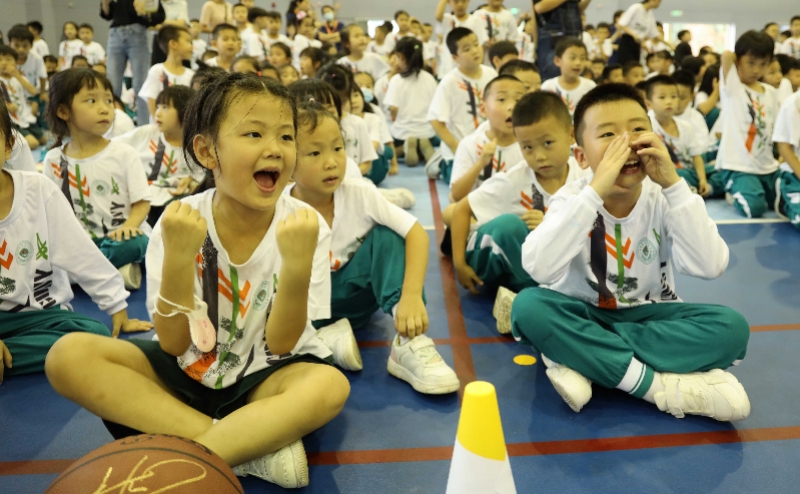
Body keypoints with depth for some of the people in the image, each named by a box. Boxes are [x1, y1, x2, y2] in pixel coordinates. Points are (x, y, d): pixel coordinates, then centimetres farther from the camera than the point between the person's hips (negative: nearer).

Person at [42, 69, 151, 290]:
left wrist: (128, 226, -25)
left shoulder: (124, 154, -3)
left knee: (135, 243, -37)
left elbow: (142, 202, -4)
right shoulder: (53, 160, 4)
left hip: (118, 239, -2)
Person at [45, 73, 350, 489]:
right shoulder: (180, 223, -14)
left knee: (330, 385, -33)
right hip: (188, 369, 2)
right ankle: (257, 444, -23)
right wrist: (178, 258, -30)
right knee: (68, 356, -19)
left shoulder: (305, 226, -16)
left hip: (263, 377, -2)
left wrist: (297, 264, -33)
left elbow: (280, 345, -16)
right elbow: (175, 344, -15)